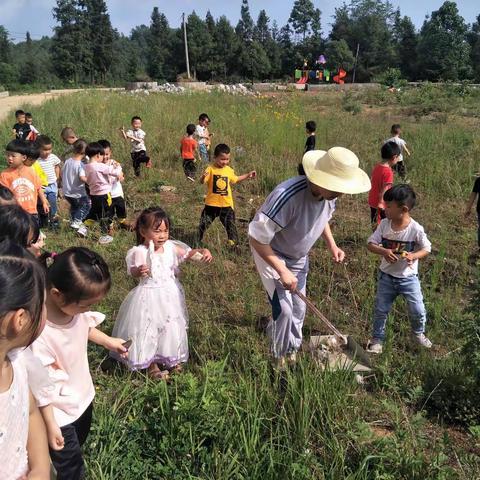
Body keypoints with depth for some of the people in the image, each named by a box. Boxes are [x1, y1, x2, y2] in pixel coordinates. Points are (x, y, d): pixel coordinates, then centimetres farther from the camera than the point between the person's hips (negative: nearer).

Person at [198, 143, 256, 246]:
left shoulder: (229, 170, 5)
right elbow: (202, 182, -22)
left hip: (227, 204, 3)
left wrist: (248, 175, 20)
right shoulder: (211, 169, -11)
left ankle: (233, 242, 22)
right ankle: (199, 240, 27)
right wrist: (203, 177, -44)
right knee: (204, 223, 7)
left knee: (230, 224, 7)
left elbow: (235, 180, 24)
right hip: (212, 203, -3)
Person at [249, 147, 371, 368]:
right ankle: (280, 361, 14)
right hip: (271, 253, -6)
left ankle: (291, 350, 39)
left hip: (298, 257, 7)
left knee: (298, 308, 15)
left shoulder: (329, 194, -16)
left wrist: (331, 244, -5)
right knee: (284, 310, -10)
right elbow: (256, 237, -34)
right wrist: (282, 271, -31)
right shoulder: (288, 195, -40)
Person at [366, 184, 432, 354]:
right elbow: (371, 244, -7)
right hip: (386, 276, 2)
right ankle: (377, 339, 28)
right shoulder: (384, 224, -10)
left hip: (408, 277, -2)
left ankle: (418, 334, 37)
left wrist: (414, 256, -27)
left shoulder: (416, 229, -18)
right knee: (380, 310, 9)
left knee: (418, 310, 7)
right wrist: (384, 251, -27)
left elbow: (427, 249, -6)